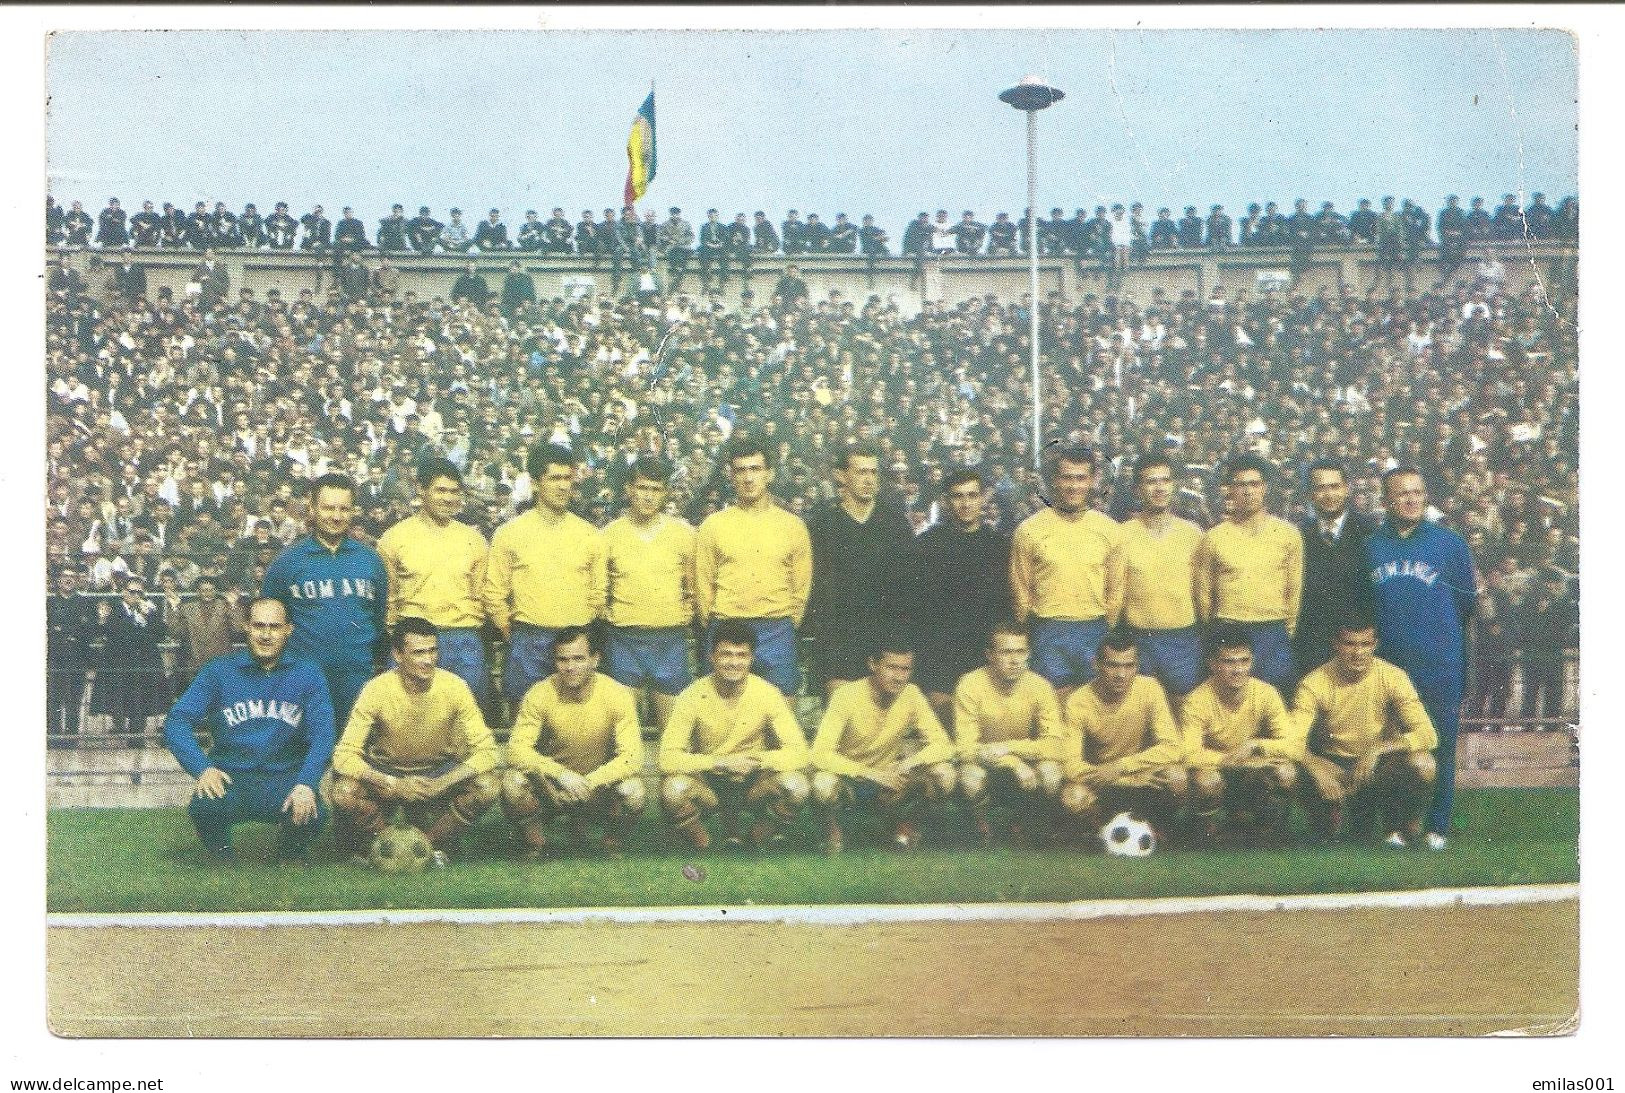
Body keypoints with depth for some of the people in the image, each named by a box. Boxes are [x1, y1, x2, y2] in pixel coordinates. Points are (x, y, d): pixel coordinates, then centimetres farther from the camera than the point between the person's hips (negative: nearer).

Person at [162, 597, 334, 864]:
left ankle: (292, 850, 7)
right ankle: (221, 852, 4)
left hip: (285, 778, 0)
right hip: (231, 778, 0)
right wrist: (202, 769, -20)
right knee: (204, 808, -34)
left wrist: (305, 785, -22)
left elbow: (322, 734, -4)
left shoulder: (307, 674, 5)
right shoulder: (220, 671, 5)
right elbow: (177, 721, -2)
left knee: (312, 816, -33)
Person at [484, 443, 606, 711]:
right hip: (528, 641, -1)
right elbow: (495, 593, 5)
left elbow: (598, 594, 12)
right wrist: (516, 637, 4)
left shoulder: (589, 535, 7)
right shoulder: (510, 533, 2)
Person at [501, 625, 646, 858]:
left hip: (600, 784, 0)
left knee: (634, 792, -32)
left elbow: (631, 757, -21)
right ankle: (535, 847, -2)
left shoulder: (618, 696, -15)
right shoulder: (539, 695, -14)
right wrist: (561, 774, -36)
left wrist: (590, 782, -35)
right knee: (512, 782, -30)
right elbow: (518, 750, -20)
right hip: (551, 785, 0)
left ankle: (613, 847, 0)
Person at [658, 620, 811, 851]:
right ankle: (704, 855, -4)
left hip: (753, 781, 1)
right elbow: (668, 758, -21)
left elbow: (798, 753, -15)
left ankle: (756, 850, -1)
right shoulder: (693, 696, -14)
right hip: (708, 783, -1)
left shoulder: (766, 694, -12)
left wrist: (755, 761, -30)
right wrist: (720, 762, -31)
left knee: (795, 786, -30)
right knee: (673, 790, -34)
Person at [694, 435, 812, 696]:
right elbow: (703, 583, 9)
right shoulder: (713, 526, 5)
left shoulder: (792, 525, 7)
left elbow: (802, 584, 11)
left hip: (777, 631, 0)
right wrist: (715, 627, 10)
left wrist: (789, 625, 9)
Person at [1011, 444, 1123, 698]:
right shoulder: (1030, 530, 0)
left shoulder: (1109, 530, 6)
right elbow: (1021, 591, 6)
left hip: (1096, 631, 2)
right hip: (1049, 632, -2)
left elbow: (1115, 591, 12)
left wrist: (1109, 637, 10)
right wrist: (1027, 637, 5)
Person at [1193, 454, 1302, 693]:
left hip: (1273, 633, 0)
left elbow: (1295, 589, 10)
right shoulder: (1214, 537, 3)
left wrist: (1287, 632, 9)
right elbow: (1204, 592, 10)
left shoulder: (1288, 535, 5)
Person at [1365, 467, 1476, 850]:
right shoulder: (1370, 547, 6)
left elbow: (1466, 604, 7)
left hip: (1440, 668, -1)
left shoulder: (1450, 543, 3)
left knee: (1440, 749, 2)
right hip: (1388, 667, 1)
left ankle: (1437, 826, 10)